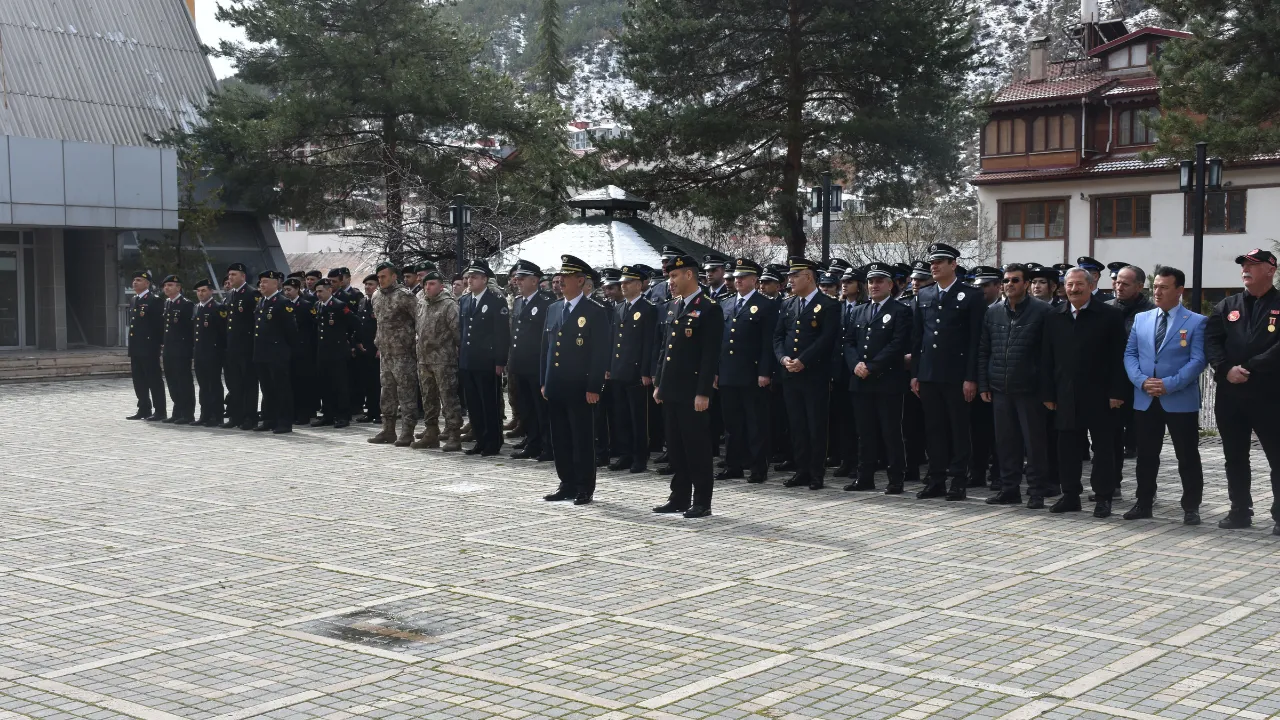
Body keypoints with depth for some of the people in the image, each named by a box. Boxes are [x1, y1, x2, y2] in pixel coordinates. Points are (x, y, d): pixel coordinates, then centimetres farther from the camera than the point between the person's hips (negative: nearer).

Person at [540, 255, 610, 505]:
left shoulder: (596, 312, -7)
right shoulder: (553, 309, 13)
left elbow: (601, 353, -10)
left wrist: (594, 388, -14)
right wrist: (543, 382, 13)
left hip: (579, 389, -6)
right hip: (555, 388, 6)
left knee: (583, 440, 0)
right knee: (560, 439, 10)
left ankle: (585, 488, 7)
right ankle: (567, 485, 19)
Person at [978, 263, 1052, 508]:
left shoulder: (1042, 311, -5)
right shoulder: (993, 312, 9)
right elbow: (983, 351, 12)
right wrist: (983, 384, 7)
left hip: (1029, 389, -4)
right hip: (1000, 389, 4)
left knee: (1034, 442, 1)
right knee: (1005, 442, 9)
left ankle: (1037, 492, 9)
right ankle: (1009, 489, 18)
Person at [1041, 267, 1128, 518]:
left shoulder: (1109, 316, -2)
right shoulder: (1054, 318, 9)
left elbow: (1118, 356, -5)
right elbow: (1047, 359, 9)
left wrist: (1117, 392, -11)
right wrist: (1048, 394, 4)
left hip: (1098, 395, -3)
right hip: (1066, 395, 4)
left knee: (1102, 446, 3)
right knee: (1067, 446, 6)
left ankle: (1103, 497, 10)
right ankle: (1070, 495, 16)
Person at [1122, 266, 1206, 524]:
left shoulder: (1196, 322, -2)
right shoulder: (1141, 319, 12)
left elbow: (1198, 360, -10)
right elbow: (1130, 354, 8)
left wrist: (1170, 384, -19)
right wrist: (1141, 381, -9)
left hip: (1181, 401, -4)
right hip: (1145, 400, 4)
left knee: (1188, 457, 3)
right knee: (1146, 455, 11)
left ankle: (1191, 507, 11)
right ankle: (1143, 503, 20)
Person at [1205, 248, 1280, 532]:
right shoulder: (1226, 307, 13)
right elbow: (1211, 342, 3)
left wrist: (1249, 369, -16)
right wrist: (1226, 369, -14)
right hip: (1230, 394, 4)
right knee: (1235, 457, 10)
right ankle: (1240, 511, 19)